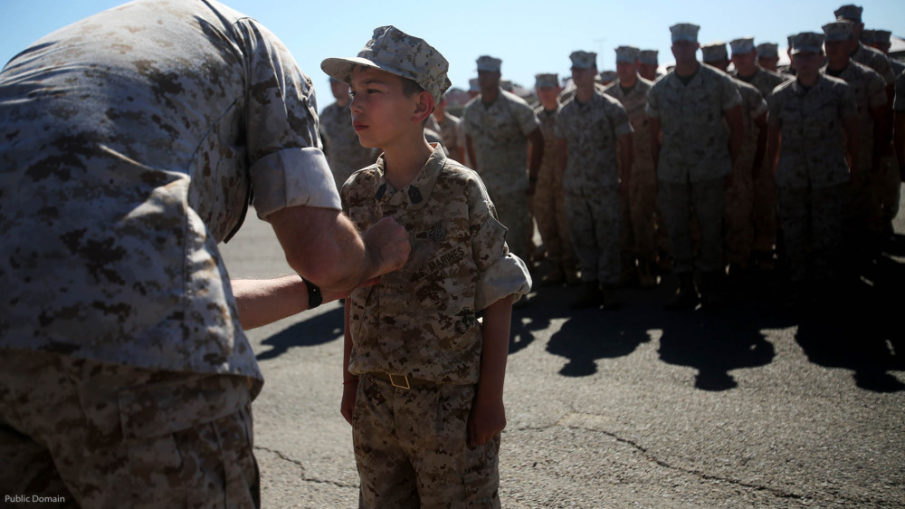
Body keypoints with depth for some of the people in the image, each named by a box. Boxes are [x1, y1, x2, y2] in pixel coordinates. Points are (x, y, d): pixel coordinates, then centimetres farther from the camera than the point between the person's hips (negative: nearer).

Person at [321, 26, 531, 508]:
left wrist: (490, 401, -10)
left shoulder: (461, 190, -11)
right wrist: (350, 386, 9)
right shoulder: (356, 192, 1)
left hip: (453, 400, -4)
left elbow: (497, 306, -9)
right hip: (376, 399, 4)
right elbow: (352, 300, 8)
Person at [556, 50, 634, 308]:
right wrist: (564, 178, 11)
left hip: (604, 186, -4)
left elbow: (625, 145, 1)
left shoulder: (611, 107, -2)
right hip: (574, 188, 4)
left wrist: (624, 178, -2)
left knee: (608, 238, 0)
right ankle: (590, 288, 17)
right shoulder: (564, 113, 9)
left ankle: (609, 289, 9)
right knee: (582, 239, 7)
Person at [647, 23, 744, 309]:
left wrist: (729, 165, 2)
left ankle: (710, 285, 17)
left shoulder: (719, 83, 0)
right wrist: (657, 172, 7)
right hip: (672, 173, 2)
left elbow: (737, 128, 5)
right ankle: (685, 286, 14)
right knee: (677, 231, 4)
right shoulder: (659, 90, 6)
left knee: (710, 229, 3)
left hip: (709, 170, -2)